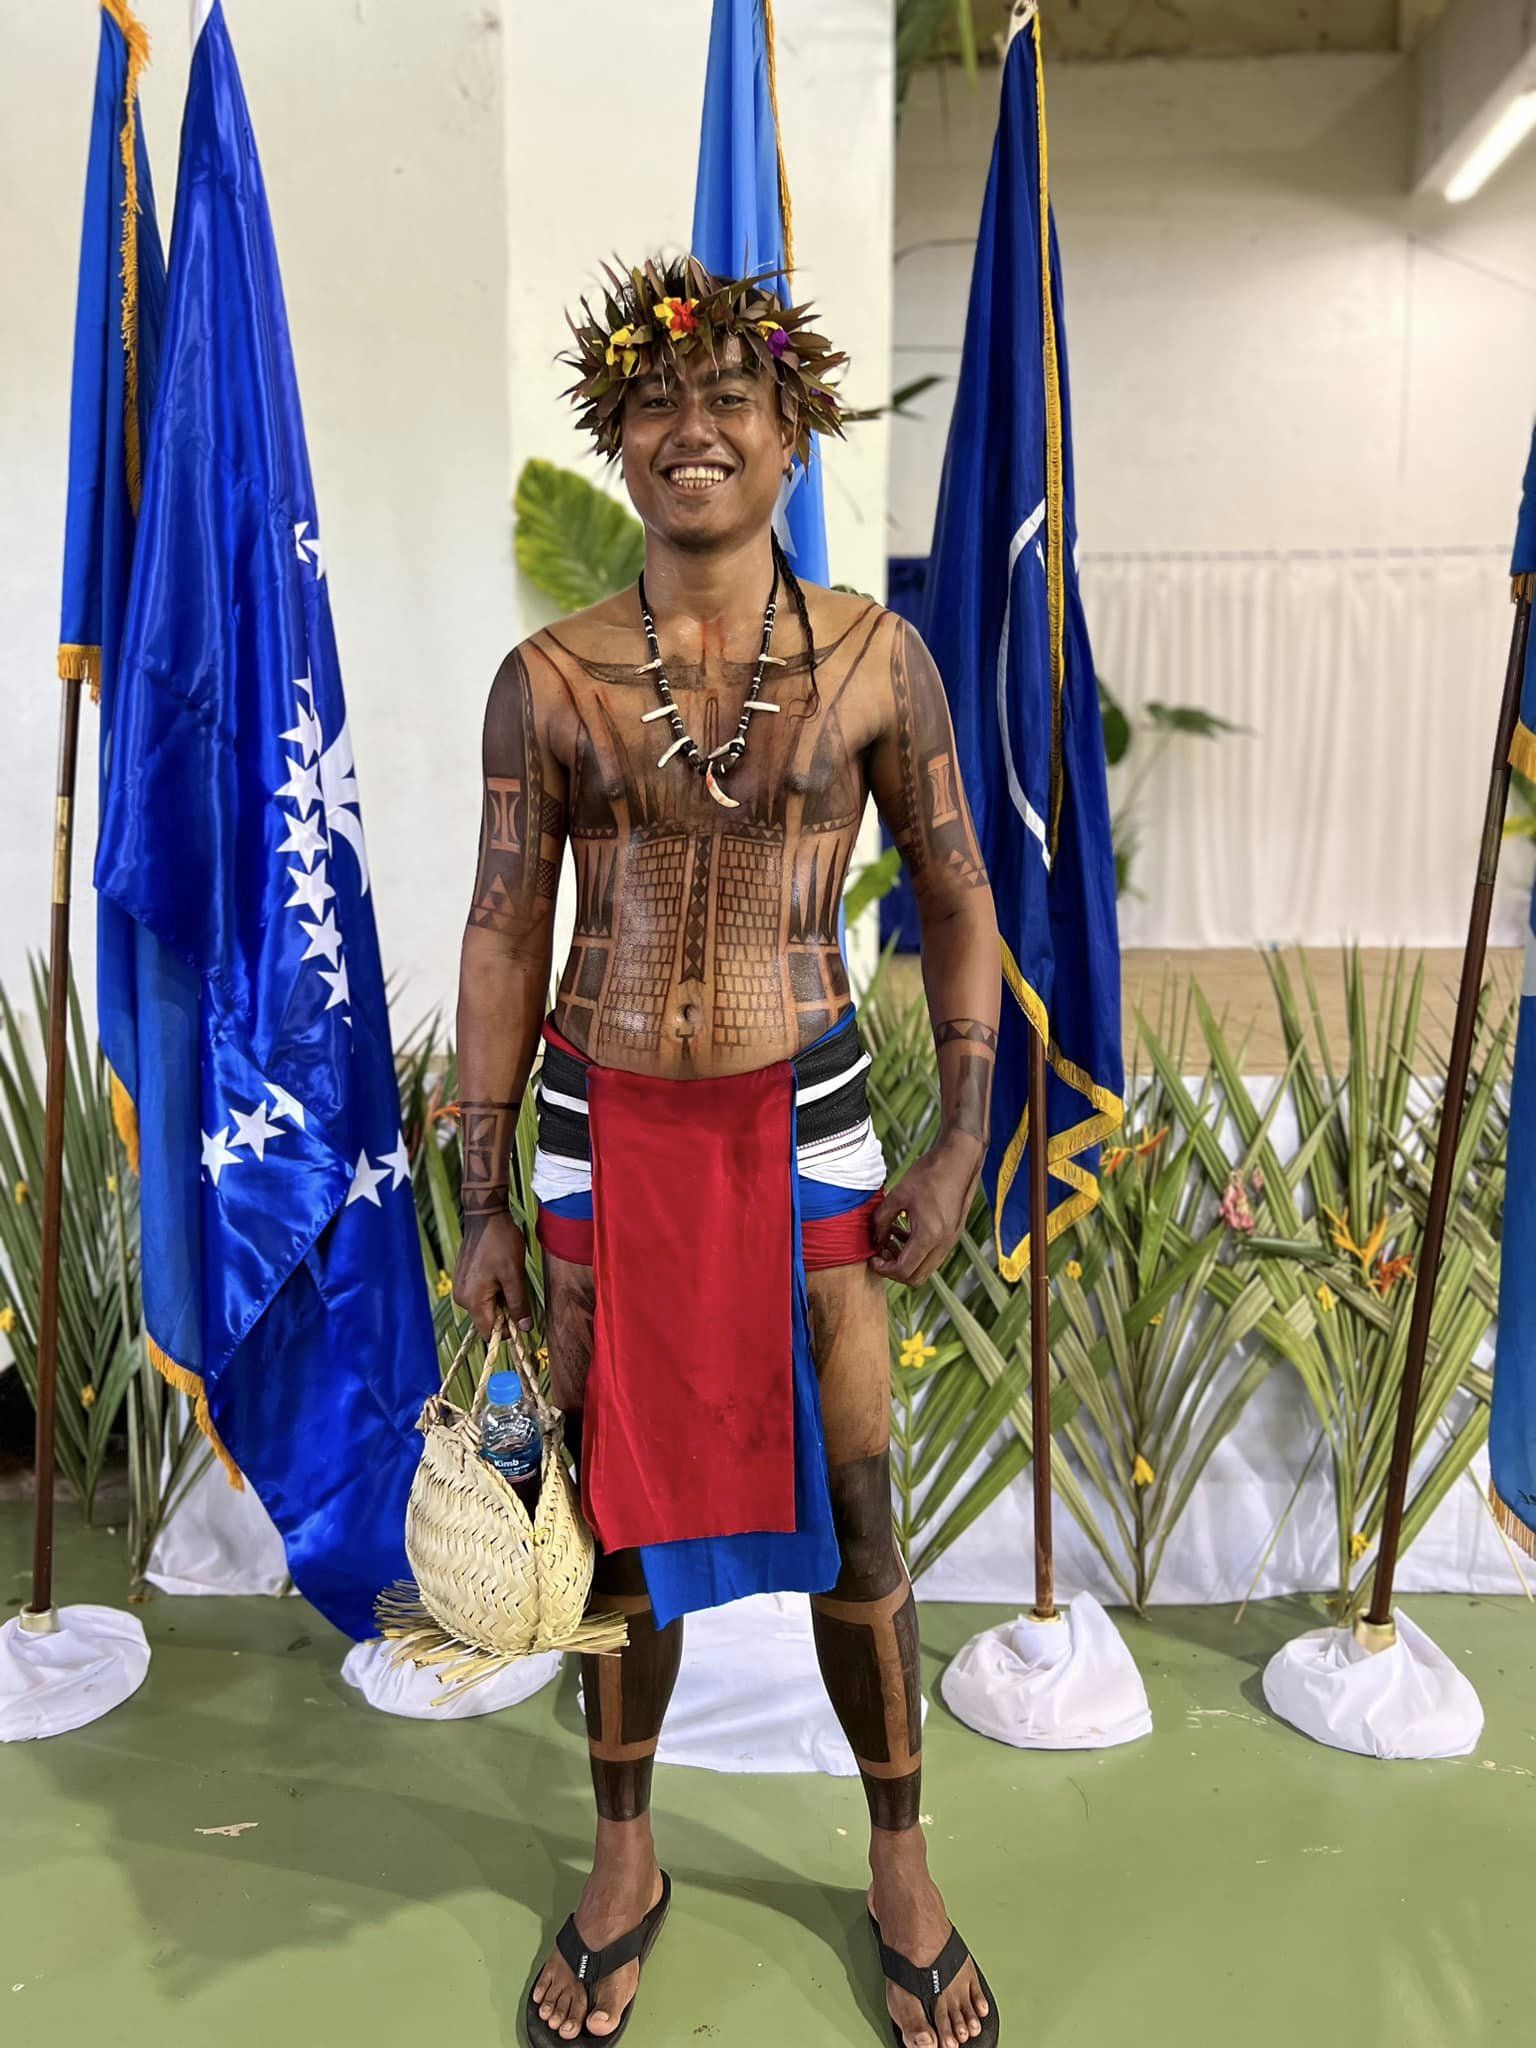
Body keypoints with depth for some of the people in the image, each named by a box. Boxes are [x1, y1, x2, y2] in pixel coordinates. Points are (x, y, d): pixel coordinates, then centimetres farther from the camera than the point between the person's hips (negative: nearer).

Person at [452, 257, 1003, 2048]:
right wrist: (483, 1211, 0)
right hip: (605, 1128, 1)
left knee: (850, 1516, 9)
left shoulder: (875, 659, -2)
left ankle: (901, 1869, 36)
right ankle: (625, 1859, 38)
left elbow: (958, 904, 5)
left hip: (802, 1123, 0)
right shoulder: (547, 680, -2)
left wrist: (961, 1146, -2)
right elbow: (503, 944, 1)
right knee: (620, 1504, 13)